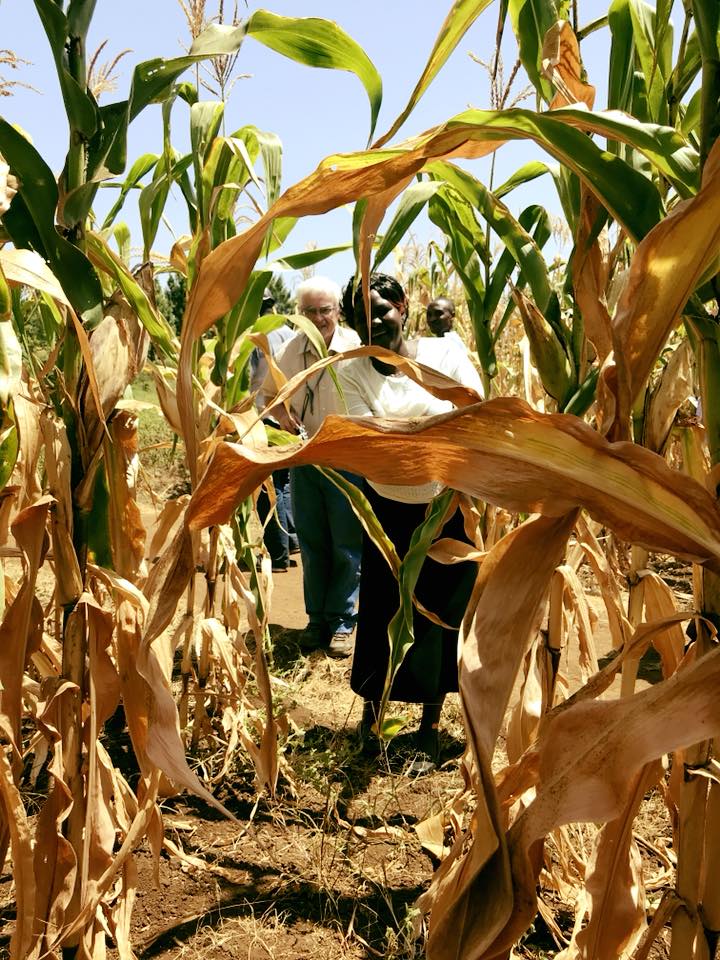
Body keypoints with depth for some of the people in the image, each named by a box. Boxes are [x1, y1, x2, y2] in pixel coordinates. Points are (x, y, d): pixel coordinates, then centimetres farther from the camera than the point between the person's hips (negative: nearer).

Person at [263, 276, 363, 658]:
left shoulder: (356, 348, -12)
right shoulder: (289, 351, 1)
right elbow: (271, 392, 17)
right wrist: (282, 413, -4)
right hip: (303, 458, 4)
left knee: (347, 546, 4)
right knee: (311, 544, 12)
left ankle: (342, 622, 18)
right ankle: (317, 620, 25)